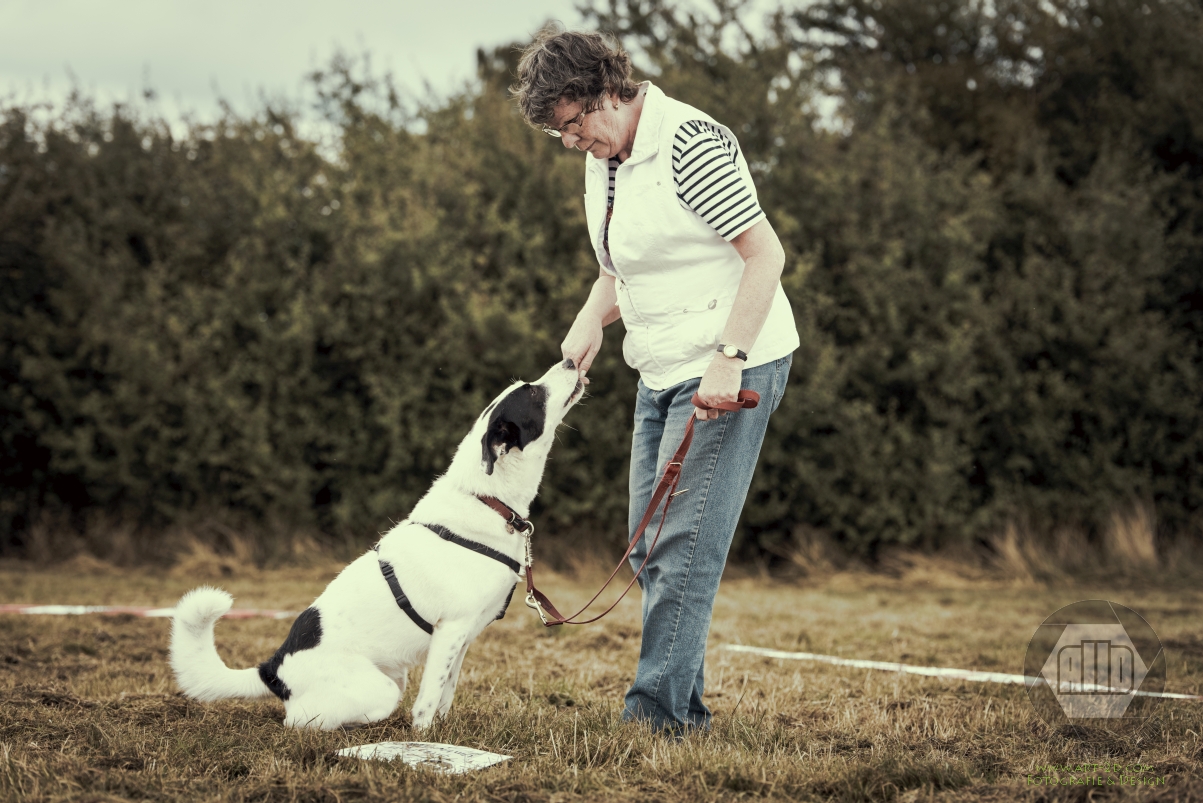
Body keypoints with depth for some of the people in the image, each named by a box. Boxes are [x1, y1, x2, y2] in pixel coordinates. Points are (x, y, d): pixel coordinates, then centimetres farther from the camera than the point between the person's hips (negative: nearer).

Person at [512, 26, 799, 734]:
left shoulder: (690, 144, -17)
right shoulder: (603, 161, 11)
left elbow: (765, 253, -20)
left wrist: (728, 359, -26)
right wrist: (593, 318, 2)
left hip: (734, 372, -10)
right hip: (663, 373, 10)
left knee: (685, 541, -12)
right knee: (651, 543, 8)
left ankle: (660, 709, -8)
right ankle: (688, 706, 16)